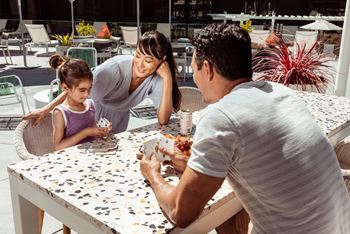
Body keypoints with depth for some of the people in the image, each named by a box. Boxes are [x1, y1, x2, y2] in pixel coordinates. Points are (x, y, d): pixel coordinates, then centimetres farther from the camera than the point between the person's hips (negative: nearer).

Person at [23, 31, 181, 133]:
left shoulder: (156, 79, -25)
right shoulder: (116, 67, -37)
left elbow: (163, 121, -28)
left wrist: (168, 80, -37)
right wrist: (46, 109, -36)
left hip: (119, 118, 4)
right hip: (95, 112, -3)